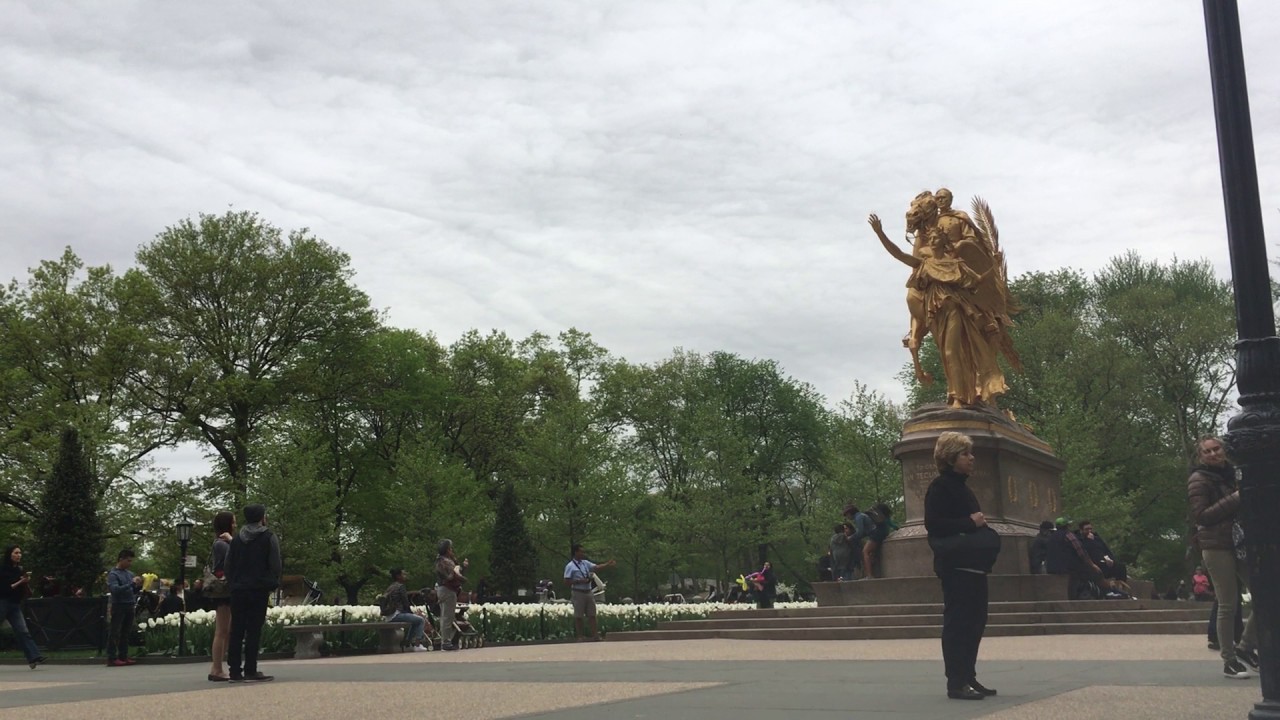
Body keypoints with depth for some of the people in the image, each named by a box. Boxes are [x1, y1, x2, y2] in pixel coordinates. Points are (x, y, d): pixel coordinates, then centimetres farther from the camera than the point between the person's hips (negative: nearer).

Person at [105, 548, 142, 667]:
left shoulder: (130, 573, 13)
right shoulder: (113, 574, -6)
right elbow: (115, 589, -20)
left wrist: (139, 586, -1)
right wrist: (131, 583, -22)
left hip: (129, 606, 6)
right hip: (119, 607, -6)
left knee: (125, 633, 8)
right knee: (114, 633, -5)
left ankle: (123, 656, 13)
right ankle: (112, 658, -5)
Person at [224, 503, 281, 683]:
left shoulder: (237, 538, 12)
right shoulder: (269, 537, -3)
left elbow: (227, 564, 10)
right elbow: (275, 565, -7)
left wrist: (232, 583, 13)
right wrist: (273, 585, 5)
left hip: (238, 589, 5)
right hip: (259, 589, -5)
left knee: (237, 630, 6)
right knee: (254, 630, -3)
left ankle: (235, 670, 6)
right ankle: (250, 671, -5)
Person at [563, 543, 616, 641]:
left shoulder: (585, 563, 12)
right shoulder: (570, 566, -8)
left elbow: (596, 567, 3)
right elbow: (567, 581, -12)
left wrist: (607, 564, -11)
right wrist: (580, 581, -18)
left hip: (588, 592, 6)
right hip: (578, 593, -6)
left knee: (592, 615, 6)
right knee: (578, 616, 1)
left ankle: (596, 635, 9)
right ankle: (579, 637, 8)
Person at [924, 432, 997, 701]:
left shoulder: (962, 487, 19)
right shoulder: (940, 487, -9)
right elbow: (933, 524, -19)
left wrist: (981, 524, 7)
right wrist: (970, 522, -19)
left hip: (973, 565, 10)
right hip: (955, 566, -10)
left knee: (975, 621, 11)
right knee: (957, 622, -7)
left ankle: (969, 677, 18)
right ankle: (956, 682, -4)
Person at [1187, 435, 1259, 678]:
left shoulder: (1232, 474, 16)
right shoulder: (1199, 480, -4)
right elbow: (1200, 516, -15)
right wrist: (1234, 499, -19)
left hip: (1240, 544, 6)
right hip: (1217, 547, -6)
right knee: (1228, 604, -4)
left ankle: (1246, 648, 15)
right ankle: (1229, 660, 5)